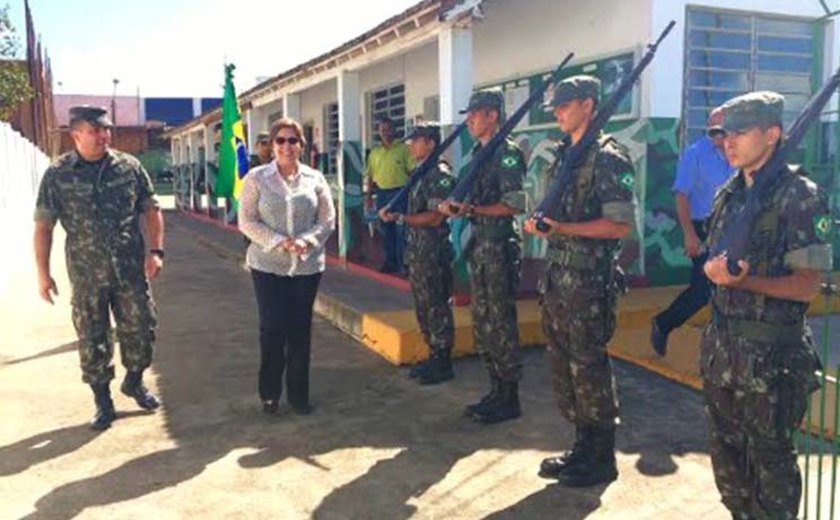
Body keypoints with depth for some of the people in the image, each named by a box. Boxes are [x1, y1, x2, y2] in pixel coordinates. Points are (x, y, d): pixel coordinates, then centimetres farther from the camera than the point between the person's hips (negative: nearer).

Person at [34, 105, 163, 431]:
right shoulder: (57, 175, -3)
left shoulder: (129, 167, 0)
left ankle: (134, 381, 35)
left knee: (140, 330, 8)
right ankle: (102, 401, 24)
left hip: (130, 269, 1)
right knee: (92, 340, 7)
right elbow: (43, 226, 0)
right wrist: (43, 273, -3)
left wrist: (155, 251, -4)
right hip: (86, 275, -1)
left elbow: (151, 210, 6)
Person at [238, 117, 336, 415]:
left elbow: (327, 220, 4)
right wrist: (279, 242, -16)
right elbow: (246, 221, -4)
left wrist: (306, 241, -14)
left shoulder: (315, 179, 5)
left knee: (300, 330, 8)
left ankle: (299, 394, 22)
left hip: (307, 266, 2)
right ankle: (270, 394, 19)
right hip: (268, 266, -2)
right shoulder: (257, 178, 0)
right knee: (272, 330, 1)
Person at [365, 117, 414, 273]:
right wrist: (369, 196, 9)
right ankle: (390, 262, 20)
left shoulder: (403, 148, -2)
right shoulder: (374, 152, 12)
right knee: (386, 230, 10)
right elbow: (370, 175, 14)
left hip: (399, 192, -5)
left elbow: (412, 171, -4)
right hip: (381, 193, 5)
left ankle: (403, 263, 5)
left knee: (401, 230, -3)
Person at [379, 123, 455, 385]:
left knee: (437, 308, -1)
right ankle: (434, 357, 26)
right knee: (423, 307, 15)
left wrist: (400, 217, -20)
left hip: (433, 253, -10)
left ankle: (443, 363, 9)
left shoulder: (440, 175, -14)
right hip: (417, 252, 10)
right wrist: (392, 211, 7)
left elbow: (435, 217, -20)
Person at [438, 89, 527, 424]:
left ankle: (509, 399, 9)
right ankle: (497, 392, 25)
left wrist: (472, 210, -23)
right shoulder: (479, 154, 16)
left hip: (500, 248, -9)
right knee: (482, 325, 14)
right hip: (479, 246, 10)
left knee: (500, 326, -3)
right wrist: (455, 206, 2)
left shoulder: (507, 154, -12)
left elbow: (516, 204, -19)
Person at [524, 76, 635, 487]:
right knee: (563, 365, 14)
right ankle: (583, 446, 29)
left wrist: (562, 228, -22)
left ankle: (601, 459, 15)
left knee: (589, 368, 0)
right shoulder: (563, 155, 14)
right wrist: (539, 223, 7)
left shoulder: (608, 159, -12)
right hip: (557, 276, 9)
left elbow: (621, 224, -18)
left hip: (589, 281, -9)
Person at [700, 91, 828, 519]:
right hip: (721, 346, 7)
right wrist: (715, 268, -8)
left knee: (770, 459, 7)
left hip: (771, 355, -7)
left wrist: (743, 279, -27)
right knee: (726, 452, 18)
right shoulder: (728, 194, 8)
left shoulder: (800, 196, -13)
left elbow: (807, 286, -16)